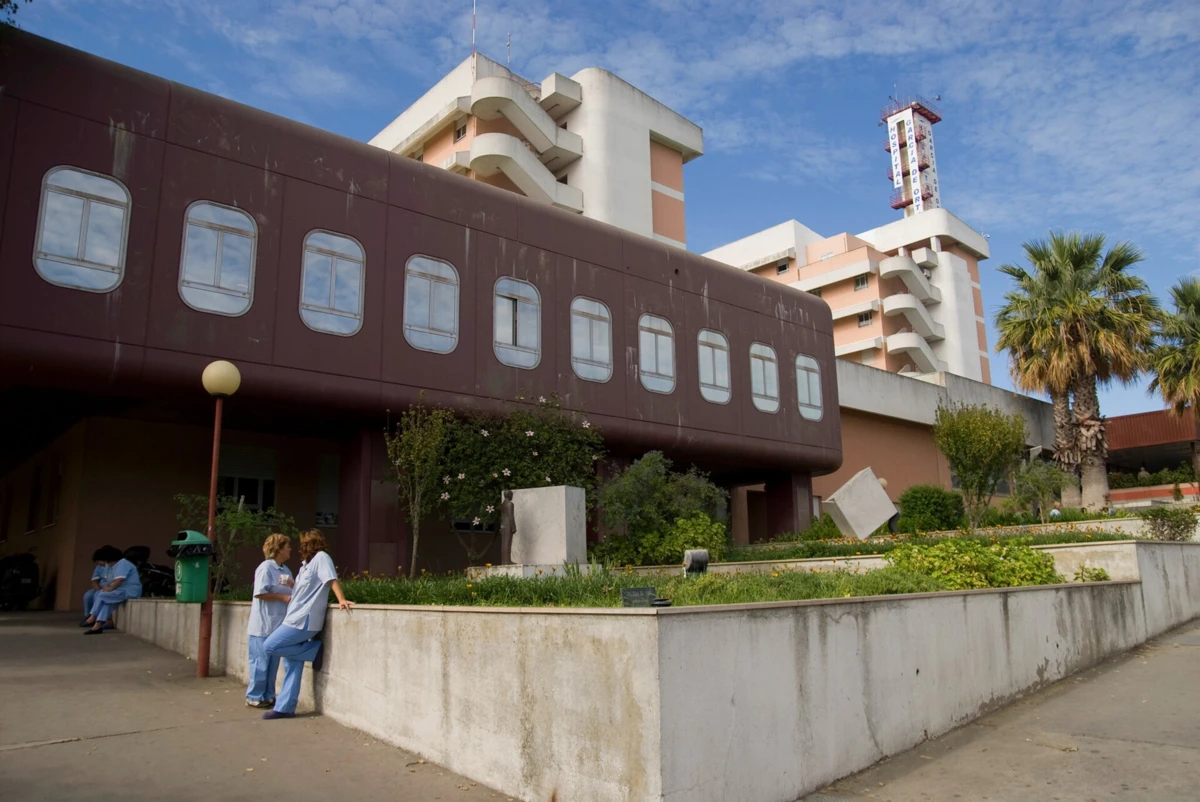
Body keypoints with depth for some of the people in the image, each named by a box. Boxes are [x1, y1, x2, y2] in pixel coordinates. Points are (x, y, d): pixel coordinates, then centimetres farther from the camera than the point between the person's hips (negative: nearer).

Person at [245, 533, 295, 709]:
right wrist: (283, 597, -16)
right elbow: (260, 593, -20)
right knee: (260, 663, 1)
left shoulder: (286, 570, 12)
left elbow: (291, 593, 15)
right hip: (263, 626, -8)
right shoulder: (266, 568, -13)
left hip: (278, 625, 8)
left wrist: (292, 588, -6)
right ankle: (254, 697, 12)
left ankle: (268, 696, 22)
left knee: (273, 663, 13)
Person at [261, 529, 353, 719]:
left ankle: (314, 650, -5)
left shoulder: (321, 557, -9)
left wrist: (341, 600, -30)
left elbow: (332, 580, -20)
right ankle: (285, 708, 14)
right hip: (297, 618, 9)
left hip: (304, 620, -9)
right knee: (292, 666, 9)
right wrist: (291, 585, 13)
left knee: (269, 647, -13)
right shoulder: (307, 563, 19)